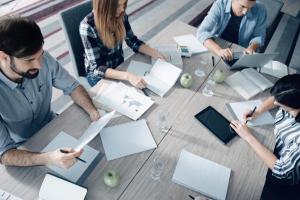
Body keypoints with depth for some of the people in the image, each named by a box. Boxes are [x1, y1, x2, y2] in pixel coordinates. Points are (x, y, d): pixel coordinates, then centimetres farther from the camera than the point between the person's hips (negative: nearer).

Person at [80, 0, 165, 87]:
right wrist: (127, 76, -42)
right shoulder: (88, 27, -27)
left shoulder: (120, 16, -12)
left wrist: (155, 53, -15)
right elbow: (97, 68, -28)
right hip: (98, 74, -4)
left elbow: (133, 41, 2)